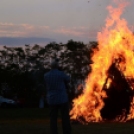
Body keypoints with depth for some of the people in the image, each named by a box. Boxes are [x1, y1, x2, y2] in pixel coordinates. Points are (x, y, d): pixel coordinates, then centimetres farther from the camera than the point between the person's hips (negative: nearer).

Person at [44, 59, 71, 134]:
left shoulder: (46, 76, 1)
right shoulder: (61, 74, -9)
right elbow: (68, 80, 11)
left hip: (52, 100, 3)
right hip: (62, 99, -3)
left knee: (53, 119, 5)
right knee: (65, 118, 3)